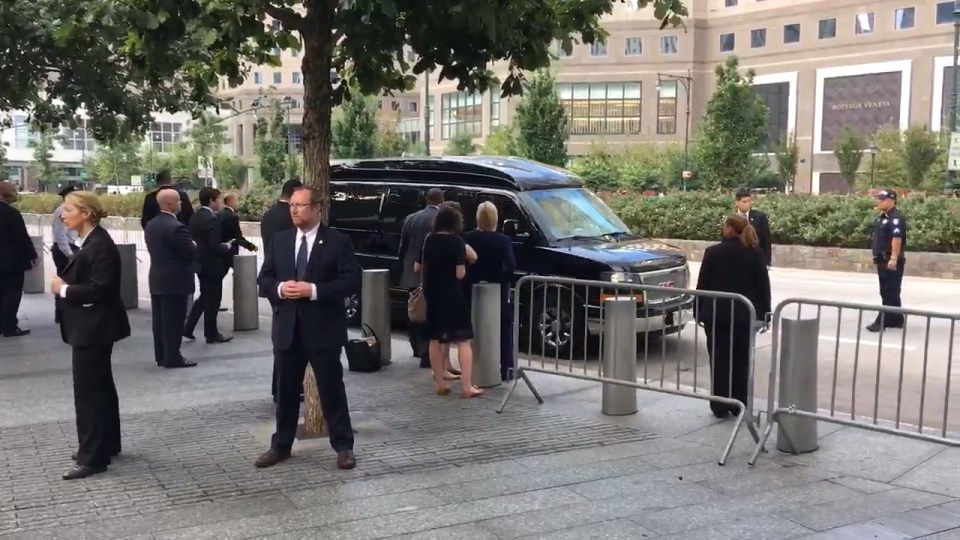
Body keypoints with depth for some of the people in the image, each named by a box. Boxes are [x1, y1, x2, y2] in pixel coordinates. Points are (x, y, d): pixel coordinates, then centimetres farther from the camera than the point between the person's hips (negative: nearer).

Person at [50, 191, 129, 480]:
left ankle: (93, 457, 3)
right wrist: (63, 285, -4)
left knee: (88, 389, -5)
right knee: (99, 386, 18)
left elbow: (99, 290, -26)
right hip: (89, 326, 10)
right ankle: (106, 443, 30)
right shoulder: (89, 241, 11)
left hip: (94, 328, -10)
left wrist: (63, 289, -15)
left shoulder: (101, 245, -20)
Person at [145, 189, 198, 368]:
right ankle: (173, 358, 3)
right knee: (173, 321, -2)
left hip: (157, 280, 9)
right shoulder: (176, 227, -20)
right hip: (175, 282, -9)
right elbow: (191, 253, -18)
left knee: (160, 320, 12)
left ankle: (161, 356, 18)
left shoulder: (150, 225, 8)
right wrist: (193, 245, 3)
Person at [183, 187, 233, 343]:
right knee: (212, 300, 4)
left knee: (204, 297, 20)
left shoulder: (195, 217, 7)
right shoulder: (212, 219, -21)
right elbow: (215, 246, -25)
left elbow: (194, 239, 12)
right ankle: (211, 334, 14)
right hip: (211, 265, -9)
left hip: (200, 263, 9)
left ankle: (188, 329, 18)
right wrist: (227, 247, -5)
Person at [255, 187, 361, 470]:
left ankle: (343, 446, 15)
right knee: (287, 390, 13)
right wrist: (279, 288, -13)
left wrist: (314, 290, -20)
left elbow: (351, 281, -11)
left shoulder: (338, 241, -5)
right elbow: (264, 279, 10)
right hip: (288, 328, 4)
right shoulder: (278, 240, 9)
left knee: (332, 389, 4)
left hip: (323, 328, -4)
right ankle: (281, 446, 25)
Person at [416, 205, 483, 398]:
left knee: (435, 339, 12)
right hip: (452, 295, -5)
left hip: (431, 294, 5)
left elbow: (418, 268, 10)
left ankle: (440, 384, 14)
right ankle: (467, 386, -8)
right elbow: (460, 274, -17)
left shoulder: (428, 241, 4)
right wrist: (463, 262, 3)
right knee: (463, 340, -2)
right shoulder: (457, 242, -11)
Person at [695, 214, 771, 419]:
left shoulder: (713, 252, -7)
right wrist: (764, 313, 7)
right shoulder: (755, 254, -2)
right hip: (743, 315, 2)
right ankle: (739, 405, 15)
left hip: (716, 314, -1)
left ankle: (720, 407, 8)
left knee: (719, 361, 5)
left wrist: (699, 311, 5)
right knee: (741, 361, 11)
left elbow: (702, 285, -4)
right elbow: (763, 286, 0)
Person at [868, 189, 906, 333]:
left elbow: (897, 238, -24)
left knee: (890, 293, -6)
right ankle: (896, 320, 23)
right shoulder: (881, 217, 16)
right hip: (883, 260, 10)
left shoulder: (896, 218, -15)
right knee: (886, 292, 15)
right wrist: (876, 257, 21)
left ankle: (883, 322, -6)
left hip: (892, 262, -10)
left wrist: (894, 258, -30)